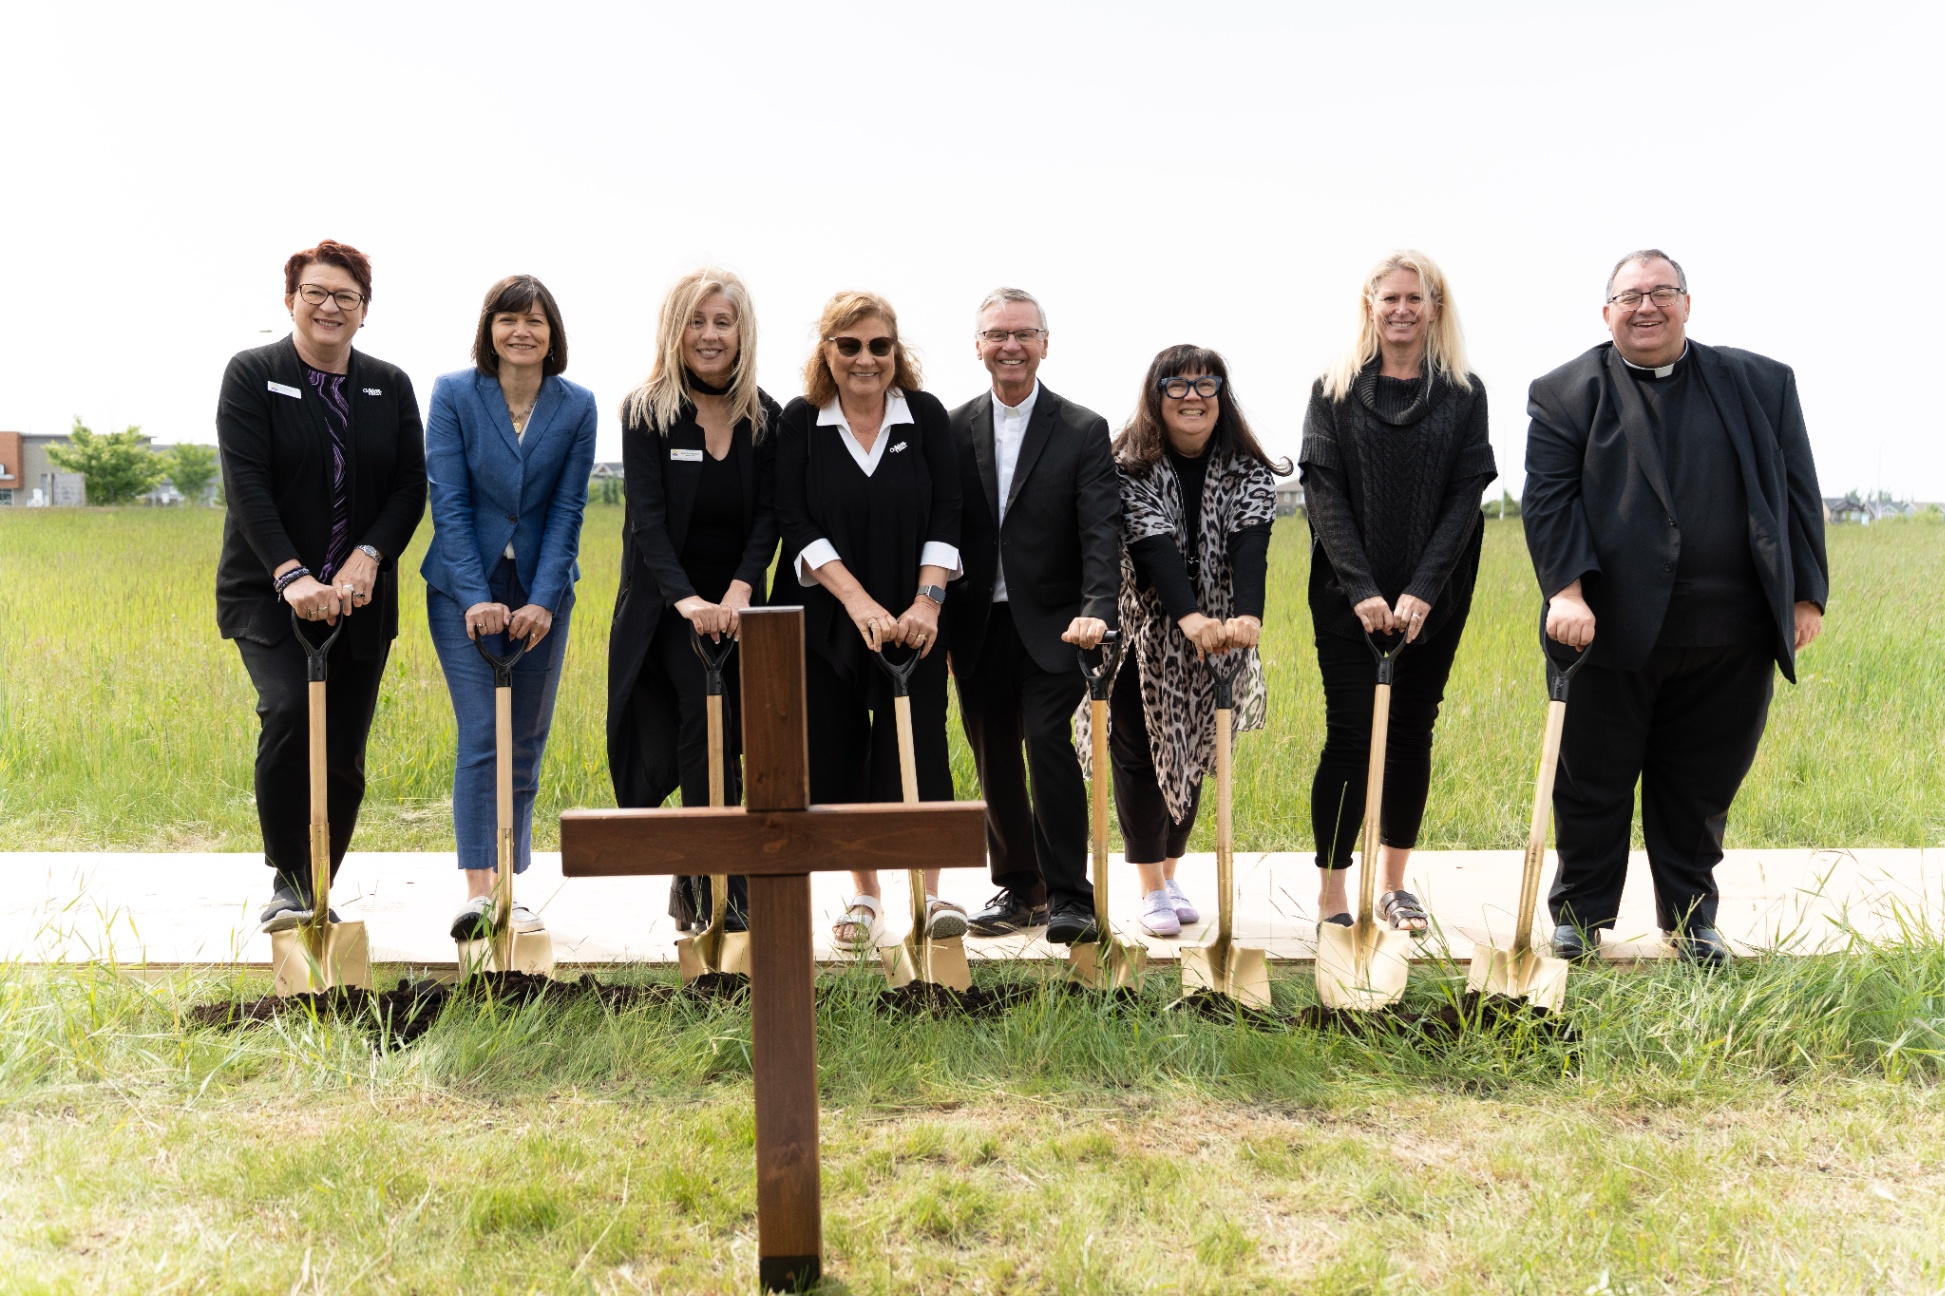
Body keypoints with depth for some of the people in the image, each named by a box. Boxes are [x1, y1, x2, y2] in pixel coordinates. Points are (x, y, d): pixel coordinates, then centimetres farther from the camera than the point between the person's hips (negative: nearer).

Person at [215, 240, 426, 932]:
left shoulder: (391, 387, 9)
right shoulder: (251, 375, 0)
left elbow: (411, 486, 3)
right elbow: (247, 485, -11)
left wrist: (368, 555, -14)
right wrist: (292, 575, -23)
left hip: (360, 596, 3)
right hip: (268, 592, -3)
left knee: (344, 753, 3)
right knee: (288, 713, -24)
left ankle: (318, 892, 18)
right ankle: (287, 881, -9)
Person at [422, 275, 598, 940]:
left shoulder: (576, 406, 1)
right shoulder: (453, 394, -3)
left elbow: (567, 509, -3)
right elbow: (449, 503, -8)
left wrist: (542, 600, -12)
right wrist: (476, 597, -17)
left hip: (541, 591, 2)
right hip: (466, 587, -2)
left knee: (526, 742, 6)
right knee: (481, 735, -10)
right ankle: (476, 890, -10)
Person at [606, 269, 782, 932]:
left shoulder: (764, 417, 4)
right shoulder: (646, 411, -5)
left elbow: (769, 514, -2)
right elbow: (647, 517, -12)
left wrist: (740, 589, -18)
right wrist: (687, 598, -26)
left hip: (736, 598, 3)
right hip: (666, 599, -3)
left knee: (735, 737, 2)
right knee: (704, 711, -19)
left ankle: (692, 886, 19)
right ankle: (720, 886, -13)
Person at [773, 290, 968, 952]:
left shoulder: (926, 414, 1)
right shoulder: (800, 421, -1)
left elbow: (945, 517, -2)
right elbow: (797, 525, -8)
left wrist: (926, 602, -15)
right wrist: (859, 603, -19)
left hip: (911, 617, 0)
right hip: (825, 617, 1)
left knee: (916, 747, -6)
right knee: (839, 754, 5)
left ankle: (931, 892, 6)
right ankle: (864, 895, 20)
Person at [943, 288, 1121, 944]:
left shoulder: (1084, 431, -1)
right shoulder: (954, 429, 7)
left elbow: (1101, 533, -10)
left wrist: (1096, 610, -26)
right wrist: (934, 619, -2)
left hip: (1051, 624, -3)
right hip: (978, 625, 4)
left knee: (1049, 742, -13)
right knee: (994, 761, 9)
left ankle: (1068, 892, -2)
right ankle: (1019, 887, 24)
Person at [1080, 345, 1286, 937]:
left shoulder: (1249, 472, -5)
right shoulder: (1130, 466, -12)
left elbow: (1250, 546, -22)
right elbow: (1153, 545, -27)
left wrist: (1248, 616, -41)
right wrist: (1189, 617, -43)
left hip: (1213, 641, 3)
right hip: (1142, 635, -2)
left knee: (1191, 756, 10)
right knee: (1139, 755, 0)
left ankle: (1171, 874, 27)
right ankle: (1151, 890, 12)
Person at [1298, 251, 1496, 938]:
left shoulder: (1464, 393, 5)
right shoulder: (1334, 389, 3)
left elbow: (1465, 495, -1)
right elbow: (1323, 493, -4)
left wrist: (1422, 590, -13)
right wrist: (1362, 589, -15)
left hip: (1434, 598, 2)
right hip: (1348, 598, -2)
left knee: (1412, 734, 8)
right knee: (1350, 735, -5)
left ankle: (1394, 883, 22)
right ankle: (1331, 899, 1)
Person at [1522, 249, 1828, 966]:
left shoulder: (1763, 383, 11)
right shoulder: (1566, 393, 3)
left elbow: (1798, 493, 11)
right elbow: (1548, 499, -6)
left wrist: (1807, 595, 5)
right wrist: (1566, 588, -18)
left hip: (1730, 638, 2)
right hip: (1613, 631, -2)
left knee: (1701, 786, 11)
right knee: (1592, 785, 7)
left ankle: (1691, 919, 27)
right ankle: (1580, 915, 23)